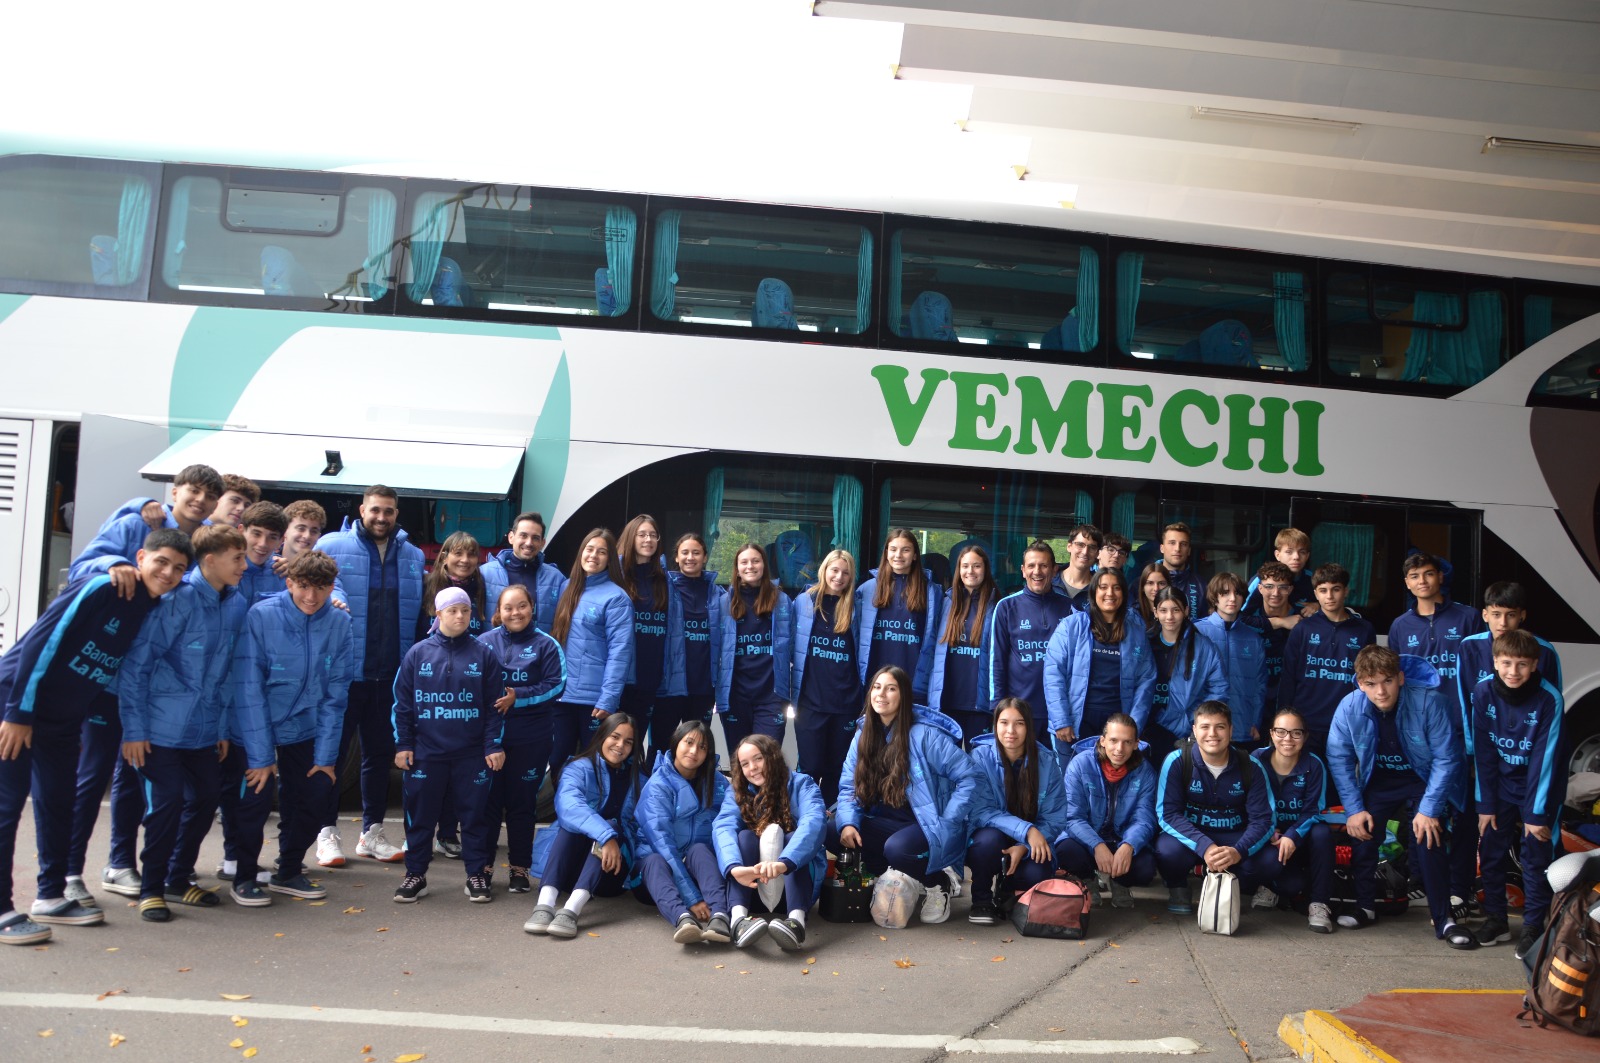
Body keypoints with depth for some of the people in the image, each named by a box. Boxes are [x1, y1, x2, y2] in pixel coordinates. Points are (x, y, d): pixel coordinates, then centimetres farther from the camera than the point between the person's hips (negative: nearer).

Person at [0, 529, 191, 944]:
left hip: (66, 719, 8)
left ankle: (51, 897, 24)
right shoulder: (102, 588, -21)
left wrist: (132, 726, 6)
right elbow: (42, 641, -22)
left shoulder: (155, 612, 2)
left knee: (59, 804, 13)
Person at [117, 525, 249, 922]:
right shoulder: (179, 599, -16)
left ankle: (178, 879, 27)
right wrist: (133, 729, -14)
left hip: (204, 729, 6)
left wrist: (224, 726, 11)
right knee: (167, 802, -5)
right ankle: (151, 888, 13)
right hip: (162, 726, -6)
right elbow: (136, 663, -14)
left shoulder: (237, 605, 3)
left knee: (205, 798, 10)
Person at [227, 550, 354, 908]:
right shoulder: (261, 617, -19)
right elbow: (248, 689, -18)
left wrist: (325, 754, -7)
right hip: (254, 729, -3)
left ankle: (289, 872, 25)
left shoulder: (340, 624, -9)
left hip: (305, 729, 3)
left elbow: (335, 695, -5)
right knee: (255, 798, -8)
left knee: (315, 796, 2)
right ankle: (244, 878, 17)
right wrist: (260, 755, -19)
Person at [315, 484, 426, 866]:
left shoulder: (414, 558, 9)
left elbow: (419, 613, 12)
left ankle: (372, 832, 24)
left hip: (392, 675, 4)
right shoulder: (332, 546, -2)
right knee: (333, 750, 5)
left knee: (381, 753, 12)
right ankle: (327, 832, 16)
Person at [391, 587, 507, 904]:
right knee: (420, 815, 8)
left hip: (472, 754, 0)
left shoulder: (484, 655, 0)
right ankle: (415, 874, 22)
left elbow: (495, 704, 1)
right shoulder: (418, 654, 1)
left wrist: (494, 745, -3)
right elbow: (402, 703, 4)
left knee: (475, 815, 6)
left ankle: (478, 874, 17)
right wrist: (403, 744, 1)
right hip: (425, 753, 1)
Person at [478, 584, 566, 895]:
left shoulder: (546, 645, -1)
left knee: (522, 802, 8)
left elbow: (555, 685, -6)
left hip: (530, 738, -1)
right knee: (487, 799, 6)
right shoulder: (485, 642, 2)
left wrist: (518, 696, -15)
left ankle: (519, 868, 19)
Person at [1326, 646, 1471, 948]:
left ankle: (1443, 919, -7)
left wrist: (1430, 809, -23)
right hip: (1379, 782, 3)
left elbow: (1446, 759, -20)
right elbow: (1339, 759, -9)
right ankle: (1366, 907, 10)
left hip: (1425, 780, -2)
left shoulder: (1429, 701, -27)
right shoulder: (1349, 707, -20)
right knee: (1362, 832, -12)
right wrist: (1353, 809, -14)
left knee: (1428, 838, -21)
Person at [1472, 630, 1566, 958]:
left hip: (1540, 786, -3)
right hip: (1501, 785, 3)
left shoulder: (1549, 699, -21)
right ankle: (1496, 919, 19)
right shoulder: (1483, 692, -13)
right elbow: (1484, 753, -7)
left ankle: (1533, 927, 10)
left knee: (1536, 855, -2)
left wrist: (1536, 813, -17)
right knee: (1491, 850, 4)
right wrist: (1485, 804, -6)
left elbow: (1545, 759, -19)